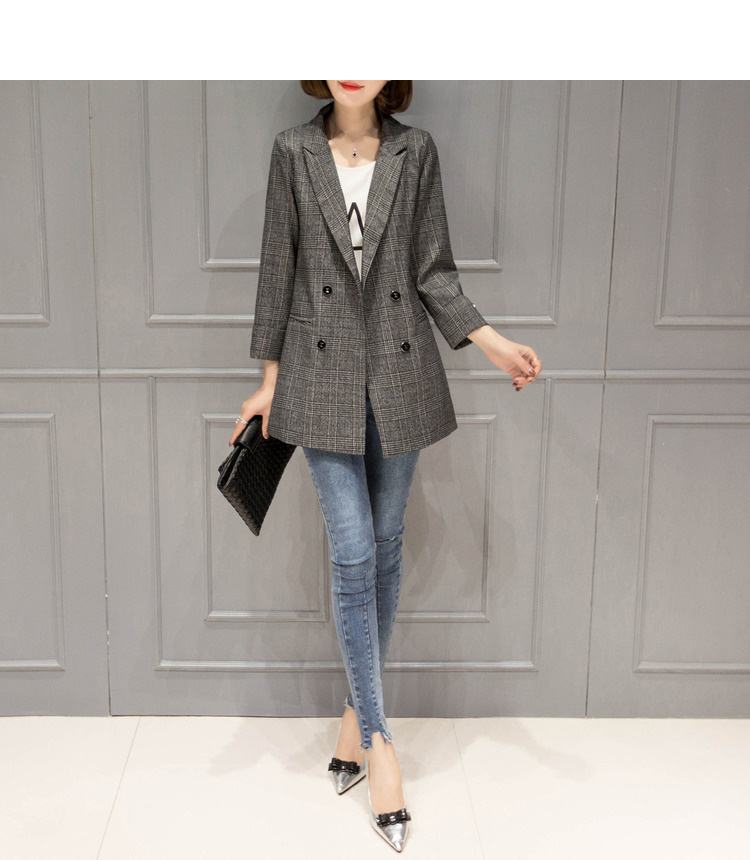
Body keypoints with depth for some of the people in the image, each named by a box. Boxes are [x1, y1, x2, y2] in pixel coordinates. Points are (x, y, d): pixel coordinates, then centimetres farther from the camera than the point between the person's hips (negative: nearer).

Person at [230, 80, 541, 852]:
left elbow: (433, 272, 4)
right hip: (323, 375, -1)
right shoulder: (294, 151, 2)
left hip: (399, 374, 2)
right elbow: (278, 268, 4)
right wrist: (270, 377, 5)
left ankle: (356, 711, 26)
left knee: (386, 549, 9)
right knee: (353, 555, -5)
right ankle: (378, 741, 5)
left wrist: (493, 342, -8)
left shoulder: (416, 151, 3)